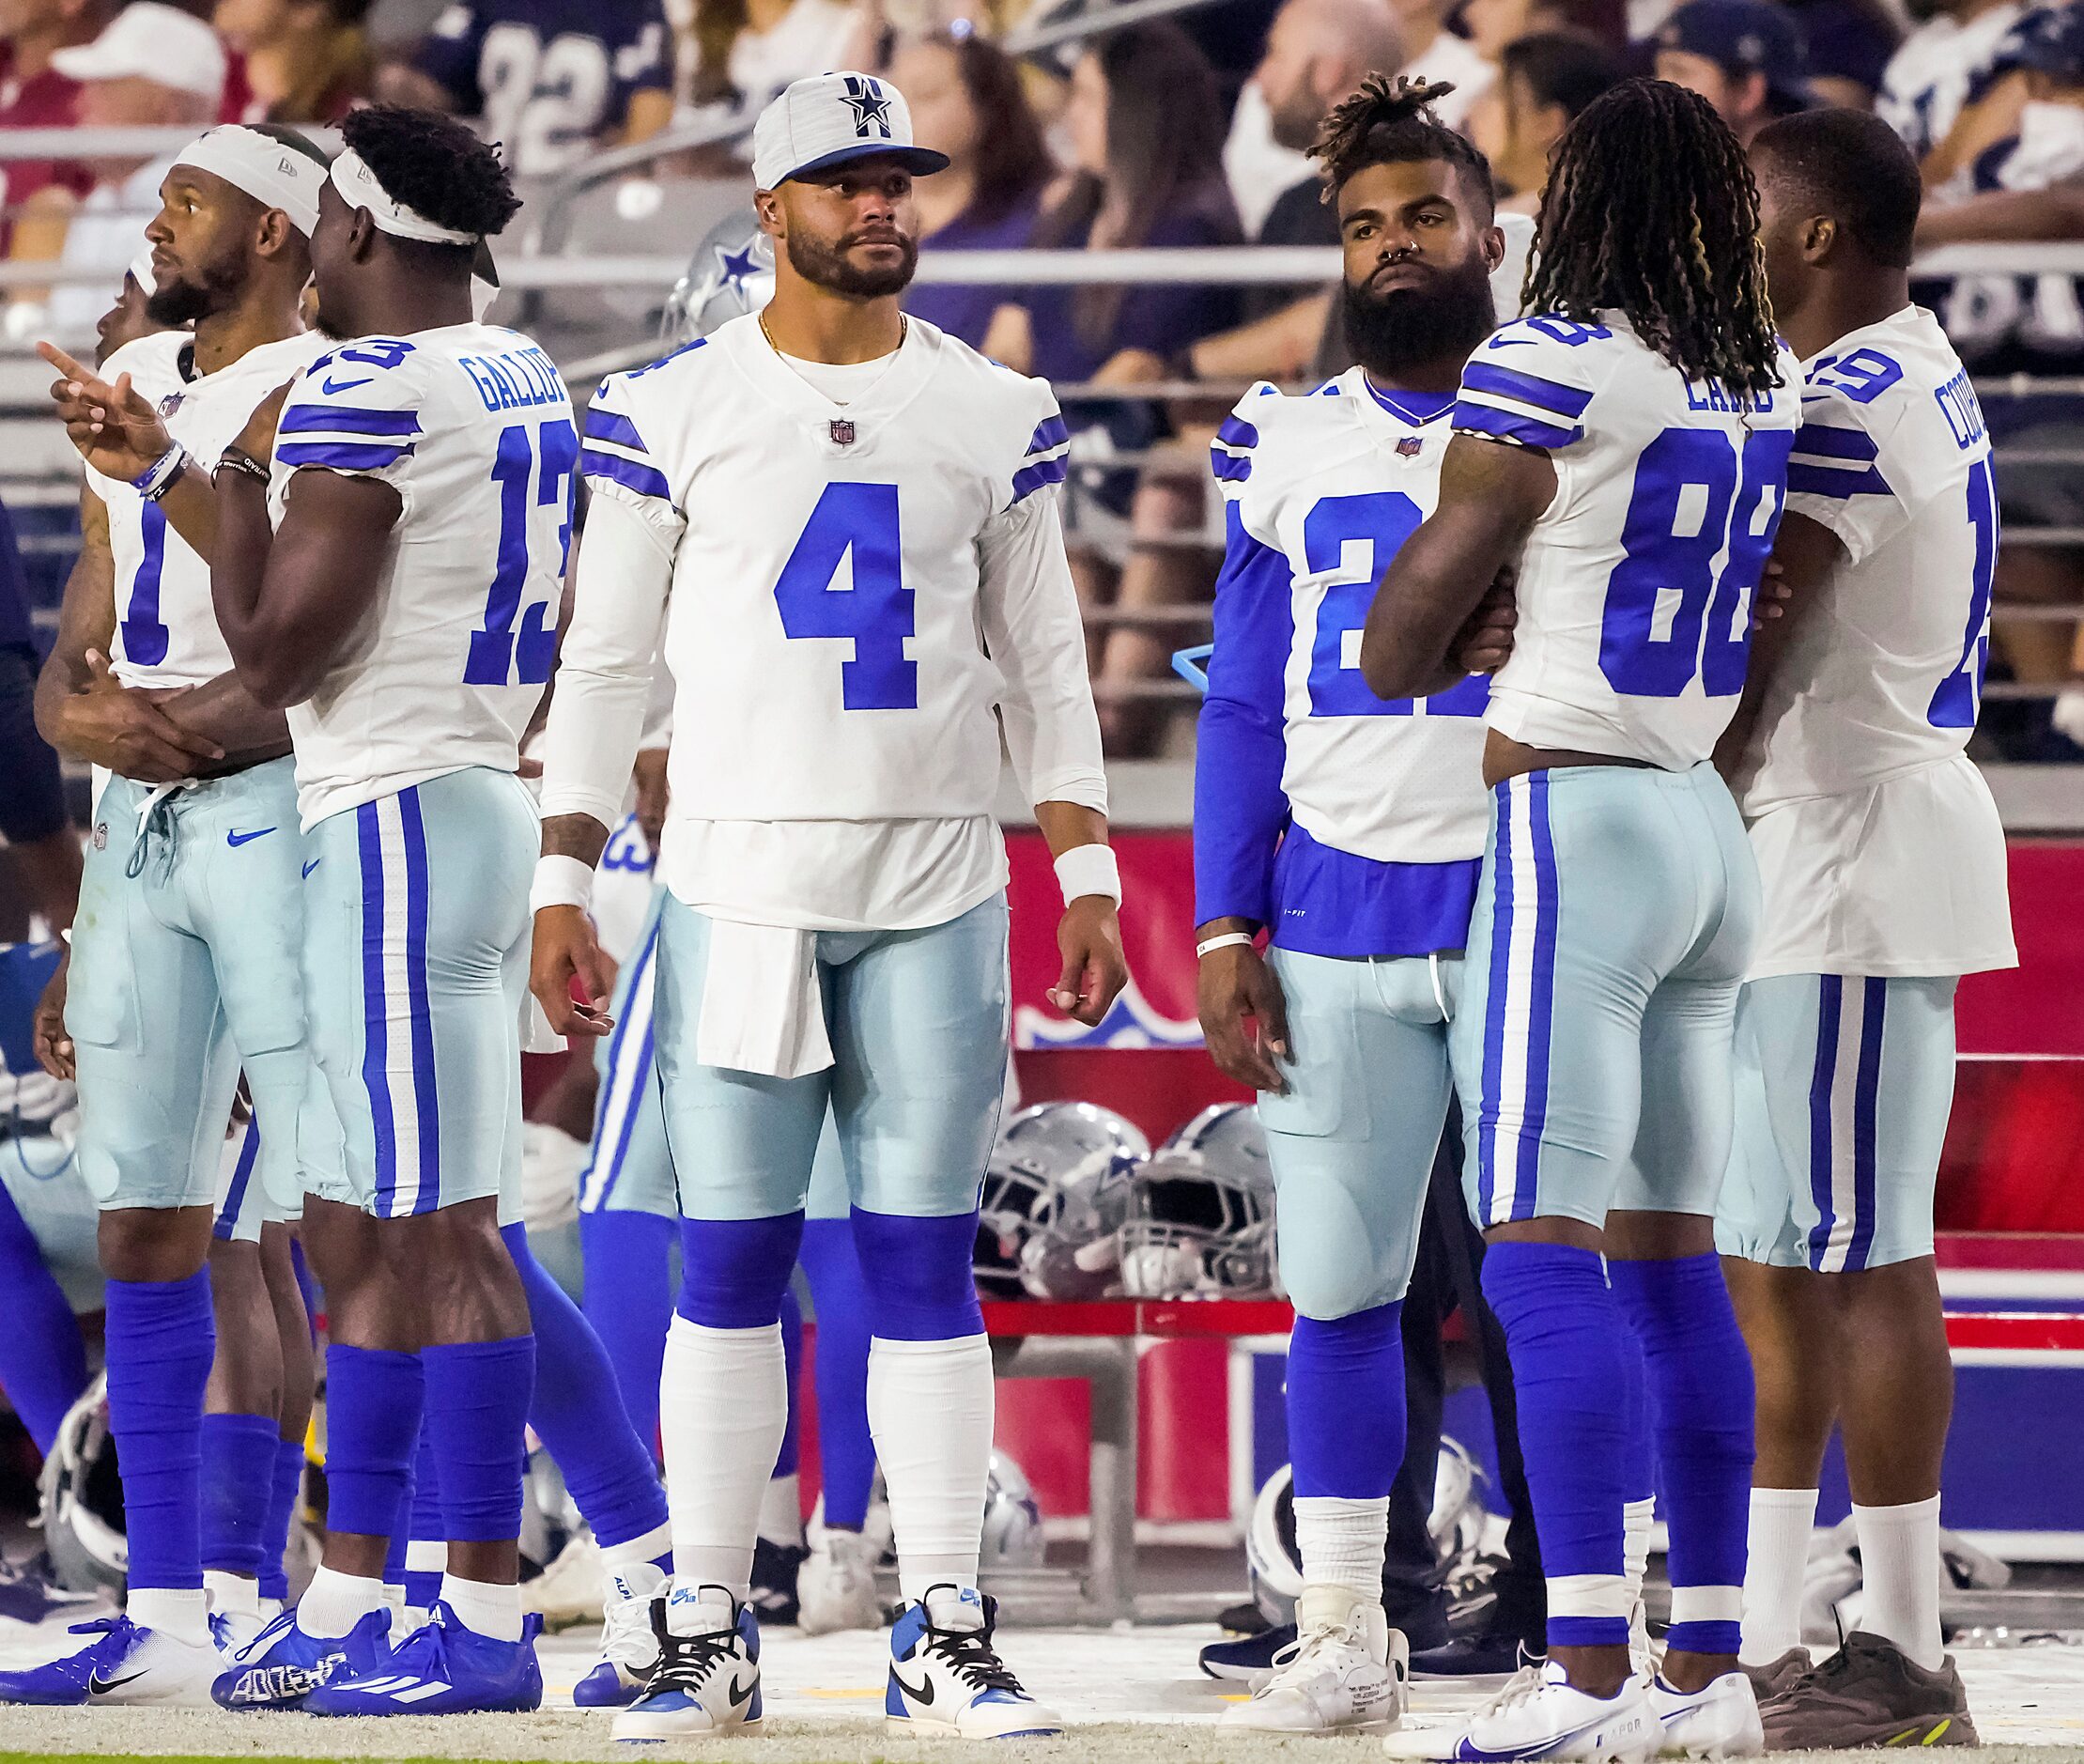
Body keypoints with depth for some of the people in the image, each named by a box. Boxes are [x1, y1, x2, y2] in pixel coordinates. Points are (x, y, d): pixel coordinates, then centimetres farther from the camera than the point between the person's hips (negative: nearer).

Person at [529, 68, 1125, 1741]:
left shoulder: (995, 415, 8)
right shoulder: (671, 410, 2)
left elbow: (1043, 661, 11)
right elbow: (606, 658, 4)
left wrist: (1089, 873, 4)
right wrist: (565, 878, -2)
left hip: (935, 887, 1)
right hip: (736, 883, -1)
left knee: (926, 1260, 1)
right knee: (731, 1260, 0)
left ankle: (946, 1637, 3)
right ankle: (709, 1634, 5)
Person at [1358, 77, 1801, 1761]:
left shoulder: (1556, 363, -13)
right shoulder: (1770, 382, 9)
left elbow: (1429, 587, -6)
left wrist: (1374, 727, 15)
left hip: (1573, 825, -8)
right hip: (1709, 828, 8)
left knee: (1543, 1259, -10)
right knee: (1670, 1259, 11)